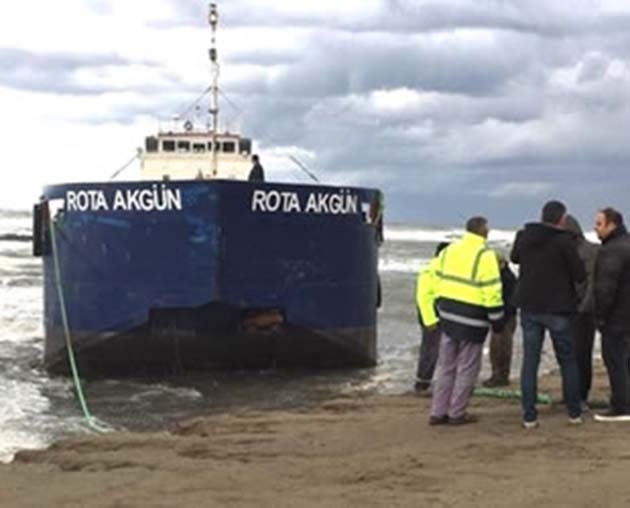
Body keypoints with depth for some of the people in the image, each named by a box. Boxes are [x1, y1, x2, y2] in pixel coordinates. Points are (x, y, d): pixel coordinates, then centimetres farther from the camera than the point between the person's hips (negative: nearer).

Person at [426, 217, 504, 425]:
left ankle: (438, 412, 15)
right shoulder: (485, 255, -13)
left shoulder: (448, 251, 9)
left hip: (448, 314, 7)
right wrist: (497, 319, -6)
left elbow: (437, 282, 13)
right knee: (466, 369, 4)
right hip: (472, 319, -7)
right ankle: (457, 413, 10)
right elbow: (491, 291, -15)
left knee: (445, 366, 14)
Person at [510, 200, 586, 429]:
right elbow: (580, 275, -11)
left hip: (529, 308, 3)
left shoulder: (523, 236, 0)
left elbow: (515, 258, 21)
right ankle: (574, 412, 18)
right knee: (568, 361, 12)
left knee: (530, 361, 6)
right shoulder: (564, 241, -14)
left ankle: (529, 416, 3)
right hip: (557, 309, -3)